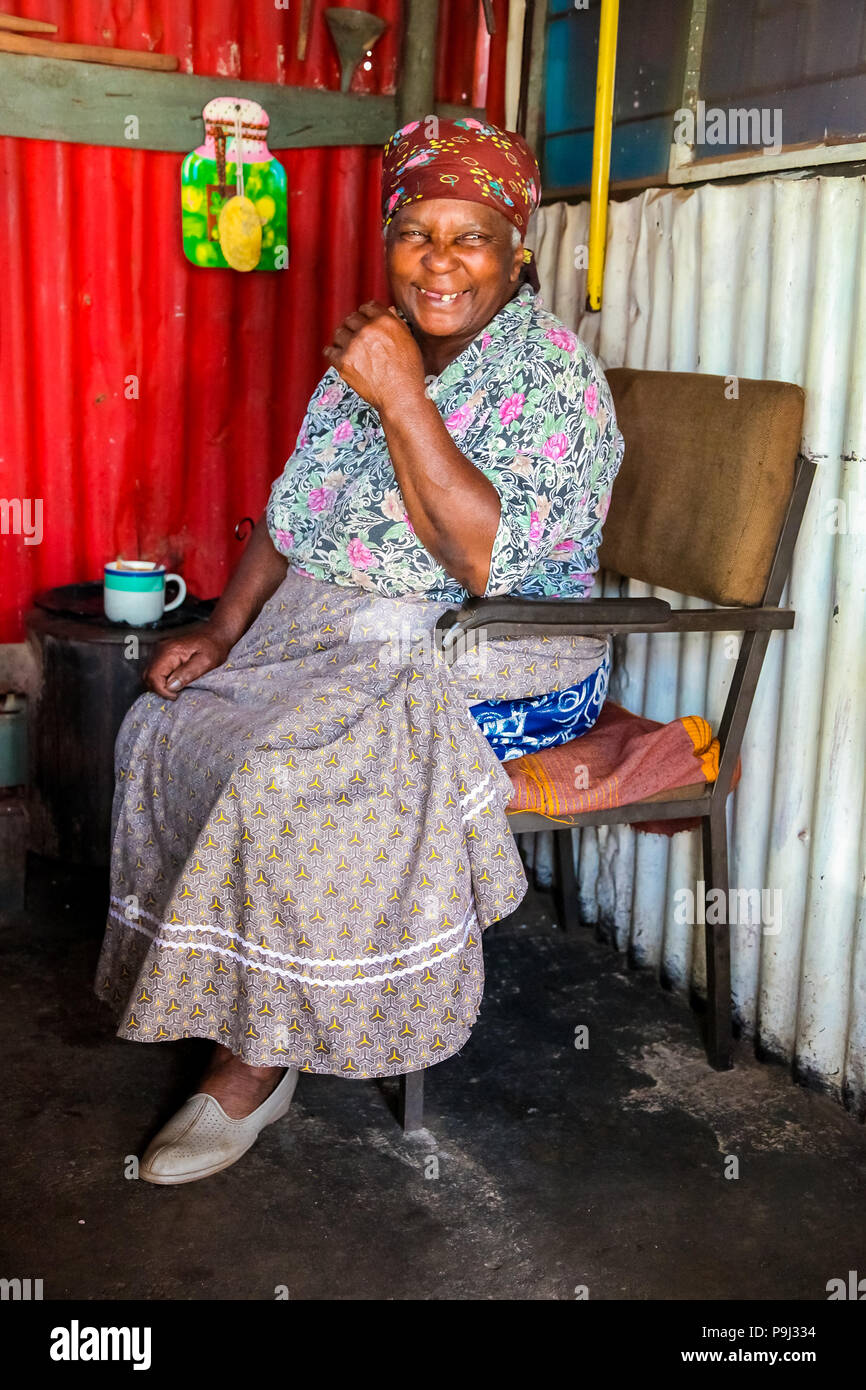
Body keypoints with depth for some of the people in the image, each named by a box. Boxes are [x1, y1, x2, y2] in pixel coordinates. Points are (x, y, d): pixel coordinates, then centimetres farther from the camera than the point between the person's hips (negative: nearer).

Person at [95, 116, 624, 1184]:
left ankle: (257, 1065, -9)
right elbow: (292, 514, 13)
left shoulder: (553, 375, -12)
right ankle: (215, 998, 5)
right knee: (167, 728, -9)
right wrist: (223, 630, 1)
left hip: (490, 666, -7)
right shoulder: (375, 352, 10)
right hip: (335, 636, 8)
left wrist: (402, 401, -26)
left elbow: (486, 560, -26)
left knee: (284, 773, -28)